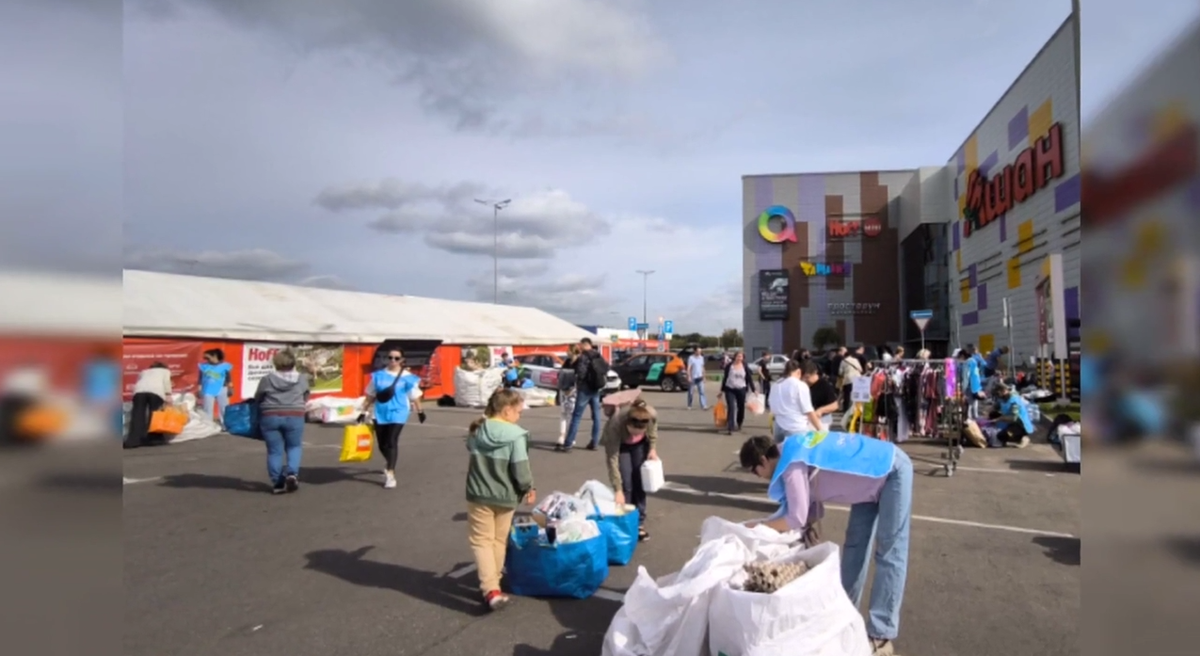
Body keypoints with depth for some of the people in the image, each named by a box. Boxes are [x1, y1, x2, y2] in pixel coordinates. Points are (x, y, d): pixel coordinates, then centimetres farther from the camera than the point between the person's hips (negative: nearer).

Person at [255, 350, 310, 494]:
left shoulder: (267, 379, 1)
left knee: (274, 450, 7)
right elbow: (305, 398, 14)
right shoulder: (302, 379, 4)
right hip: (294, 417, 0)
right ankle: (292, 473, -6)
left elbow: (257, 399, 9)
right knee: (294, 447, 15)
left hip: (270, 417, 0)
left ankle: (277, 483, 9)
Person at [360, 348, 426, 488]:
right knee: (382, 444, 13)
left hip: (398, 413, -3)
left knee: (392, 441, -15)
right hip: (381, 413, 3)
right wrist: (365, 411, 8)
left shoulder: (407, 377, -4)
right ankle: (389, 463, 45)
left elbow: (414, 396, 5)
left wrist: (420, 411, 12)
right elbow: (371, 396, 9)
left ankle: (390, 474, -11)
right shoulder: (378, 376, 2)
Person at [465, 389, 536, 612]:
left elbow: (472, 456, 9)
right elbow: (520, 470, -17)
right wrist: (528, 488, 0)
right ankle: (493, 585, 28)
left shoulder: (476, 430, -4)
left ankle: (490, 589, -7)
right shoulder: (516, 436, -18)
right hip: (505, 496, -1)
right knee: (499, 541, 18)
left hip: (479, 494, 1)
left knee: (481, 541, 7)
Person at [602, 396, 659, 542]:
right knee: (626, 484, -11)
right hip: (619, 444, -2)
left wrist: (653, 448, -12)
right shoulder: (615, 425, -43)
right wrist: (618, 490, -37)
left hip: (640, 443, 3)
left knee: (639, 482, 0)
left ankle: (639, 523, 10)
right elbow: (612, 460, -37)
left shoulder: (652, 415, -36)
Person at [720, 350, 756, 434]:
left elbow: (749, 378, 2)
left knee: (741, 408, 11)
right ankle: (729, 428, -14)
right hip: (730, 390, -2)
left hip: (741, 390, 2)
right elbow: (725, 378, 4)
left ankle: (738, 424, 33)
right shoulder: (729, 366, -2)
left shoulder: (745, 366, 0)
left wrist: (753, 390, -3)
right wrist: (722, 390, 6)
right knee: (731, 408, -11)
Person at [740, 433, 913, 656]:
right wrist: (809, 523, -12)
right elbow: (813, 499, 6)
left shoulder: (792, 464, -27)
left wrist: (759, 526, -12)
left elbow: (796, 519, -24)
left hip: (892, 471, -10)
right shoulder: (793, 452, 0)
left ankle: (881, 636, -5)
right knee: (855, 545, 13)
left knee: (889, 553, -8)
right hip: (873, 477, 10)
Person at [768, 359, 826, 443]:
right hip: (797, 429, -6)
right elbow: (808, 412, -7)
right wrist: (820, 429, 2)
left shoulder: (776, 385, 8)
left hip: (780, 428, 6)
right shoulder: (801, 385, -8)